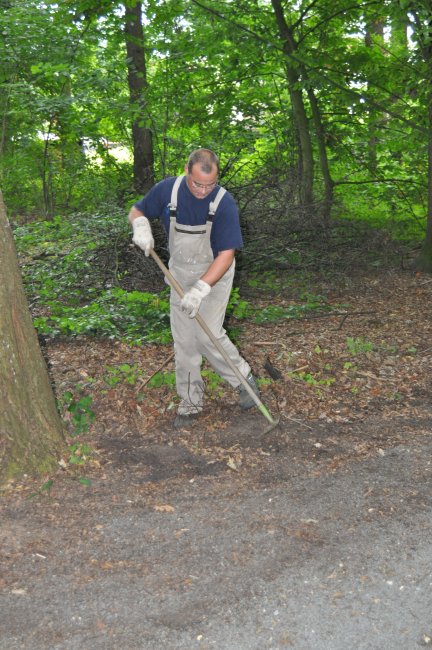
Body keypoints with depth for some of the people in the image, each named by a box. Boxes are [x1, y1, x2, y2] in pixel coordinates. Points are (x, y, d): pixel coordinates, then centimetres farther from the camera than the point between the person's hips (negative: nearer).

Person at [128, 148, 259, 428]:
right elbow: (137, 211, 4)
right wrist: (141, 226, -21)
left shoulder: (225, 203, -23)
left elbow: (226, 254, -24)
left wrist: (201, 289, -34)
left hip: (213, 274, -4)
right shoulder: (167, 189, -12)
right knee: (183, 340, 6)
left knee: (208, 334, -14)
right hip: (180, 273, 4)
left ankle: (243, 378, 12)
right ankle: (191, 401, 20)